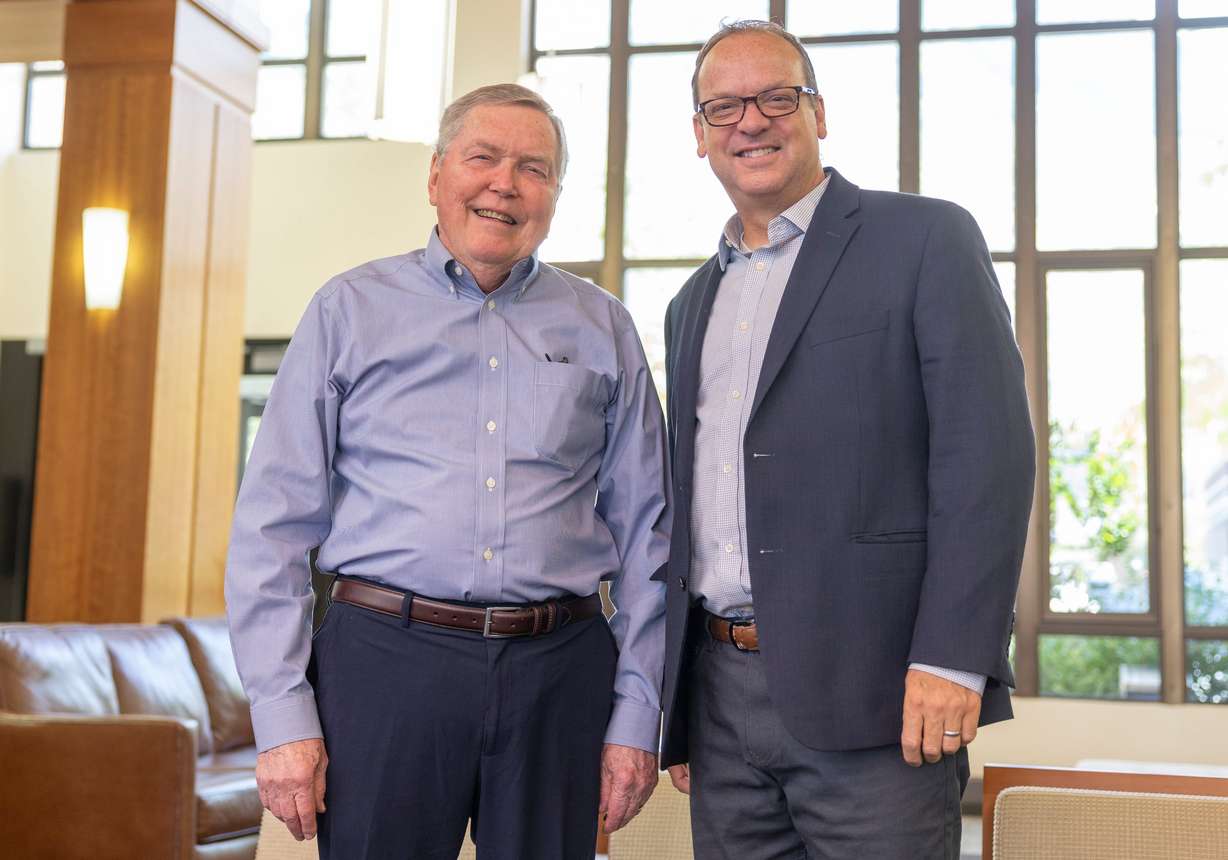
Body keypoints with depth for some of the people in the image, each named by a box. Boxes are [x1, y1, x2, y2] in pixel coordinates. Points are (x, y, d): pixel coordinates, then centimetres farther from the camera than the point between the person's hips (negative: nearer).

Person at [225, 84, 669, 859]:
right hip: (385, 659, -1)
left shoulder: (604, 328, 9)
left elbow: (642, 533, 8)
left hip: (559, 675, 2)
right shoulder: (350, 311, 5)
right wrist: (284, 714, -5)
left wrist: (637, 714, 3)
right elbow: (275, 524, 1)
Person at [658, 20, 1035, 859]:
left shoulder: (927, 240, -1)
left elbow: (989, 451, -10)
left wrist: (952, 660, -18)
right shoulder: (694, 303, 18)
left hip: (869, 693, -5)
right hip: (720, 694, 6)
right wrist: (673, 698, 15)